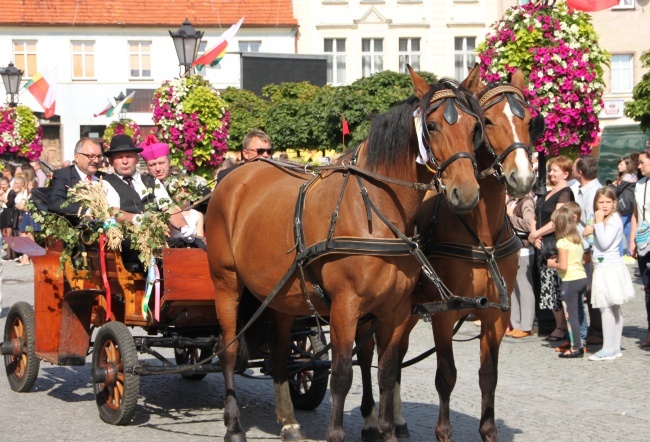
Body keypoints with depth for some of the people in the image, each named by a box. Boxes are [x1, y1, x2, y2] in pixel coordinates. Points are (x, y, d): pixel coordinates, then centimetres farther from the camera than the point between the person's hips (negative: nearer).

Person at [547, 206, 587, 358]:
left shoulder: (562, 243, -14)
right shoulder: (578, 240, 10)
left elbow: (563, 266, -21)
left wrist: (552, 264, -1)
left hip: (570, 281, -8)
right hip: (582, 278, 8)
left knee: (570, 315, -2)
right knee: (577, 313, 15)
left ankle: (575, 348, -1)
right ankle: (579, 343, 19)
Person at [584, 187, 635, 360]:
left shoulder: (614, 220, -13)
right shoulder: (605, 220, 17)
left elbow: (604, 243, -22)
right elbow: (600, 244, 17)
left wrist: (598, 223, -18)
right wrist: (585, 233, -1)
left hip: (610, 269, -10)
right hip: (602, 268, 10)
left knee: (606, 308, -10)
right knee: (614, 310, 12)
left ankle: (608, 349, -8)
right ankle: (615, 348, 16)